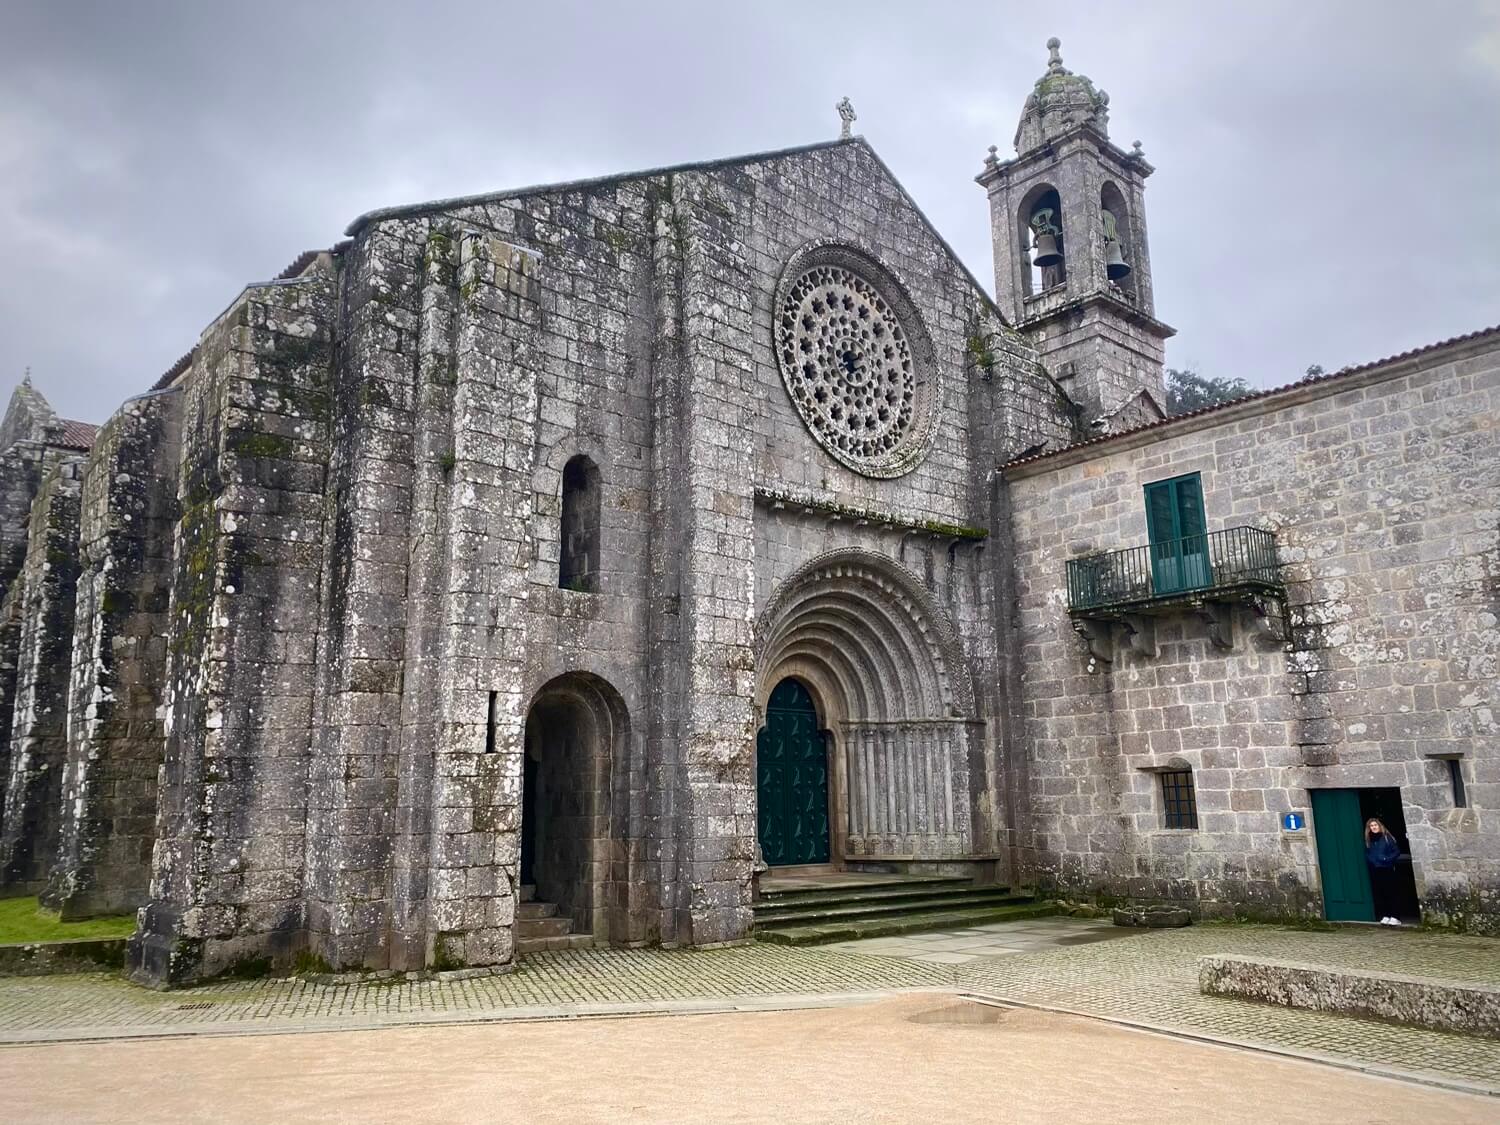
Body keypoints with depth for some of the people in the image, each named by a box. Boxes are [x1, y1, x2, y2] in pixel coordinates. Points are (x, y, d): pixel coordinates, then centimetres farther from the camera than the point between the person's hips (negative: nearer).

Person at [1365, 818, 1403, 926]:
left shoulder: (1387, 837, -1)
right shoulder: (1368, 840, 11)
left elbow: (1397, 851, -4)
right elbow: (1367, 855, 15)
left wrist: (1388, 859, -16)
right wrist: (1370, 861, -5)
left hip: (1387, 869, -4)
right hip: (1375, 871, 4)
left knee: (1390, 893, -4)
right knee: (1378, 893, 2)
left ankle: (1394, 917, -1)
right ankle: (1385, 916, 8)